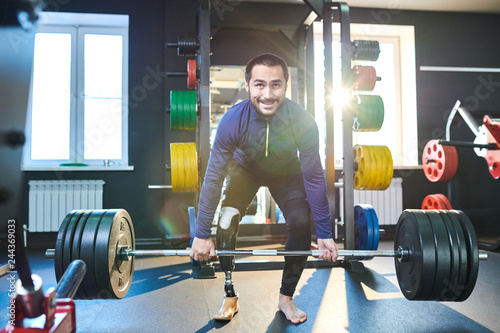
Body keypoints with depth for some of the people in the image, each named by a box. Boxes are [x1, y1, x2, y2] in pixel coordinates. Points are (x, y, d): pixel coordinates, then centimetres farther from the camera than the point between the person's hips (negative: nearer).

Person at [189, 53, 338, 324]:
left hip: (286, 172, 1)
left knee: (301, 225, -14)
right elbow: (214, 178, -26)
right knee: (226, 223, -18)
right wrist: (202, 234, -24)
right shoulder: (232, 121, -35)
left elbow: (314, 178, -24)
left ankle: (286, 298, 6)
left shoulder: (302, 122, -34)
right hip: (246, 169, 0)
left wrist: (325, 234, -21)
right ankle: (229, 297, 2)